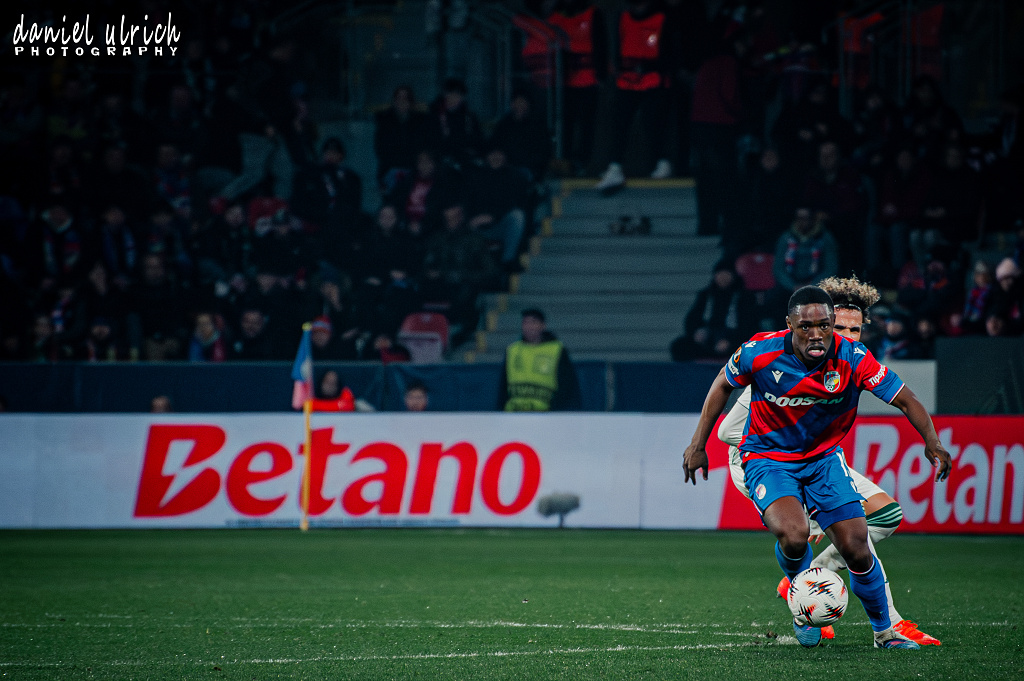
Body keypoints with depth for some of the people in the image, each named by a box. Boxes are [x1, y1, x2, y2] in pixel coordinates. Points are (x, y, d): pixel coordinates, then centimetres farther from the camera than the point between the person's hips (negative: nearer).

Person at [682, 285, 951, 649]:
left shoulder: (852, 358, -20)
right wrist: (698, 444, 0)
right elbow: (723, 384, -1)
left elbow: (905, 399, -16)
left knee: (856, 548, -7)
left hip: (824, 457, 2)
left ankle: (884, 630, 19)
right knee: (793, 534, -29)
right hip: (767, 458, -2)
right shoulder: (760, 353, -21)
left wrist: (932, 442, -33)